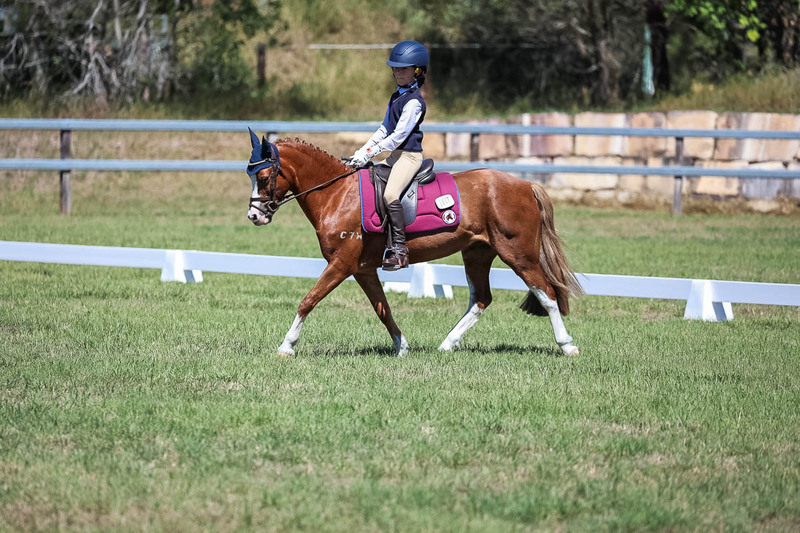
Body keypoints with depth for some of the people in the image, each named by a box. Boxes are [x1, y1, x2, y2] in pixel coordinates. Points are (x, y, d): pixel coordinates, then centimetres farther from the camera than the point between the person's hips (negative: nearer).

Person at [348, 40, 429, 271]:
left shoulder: (413, 101, -15)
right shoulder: (396, 97, 16)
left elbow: (399, 135, -19)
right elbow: (385, 129, 20)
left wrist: (370, 153, -20)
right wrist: (362, 151, 10)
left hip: (409, 155, -10)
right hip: (395, 155, 10)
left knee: (390, 194, -27)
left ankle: (399, 249, -26)